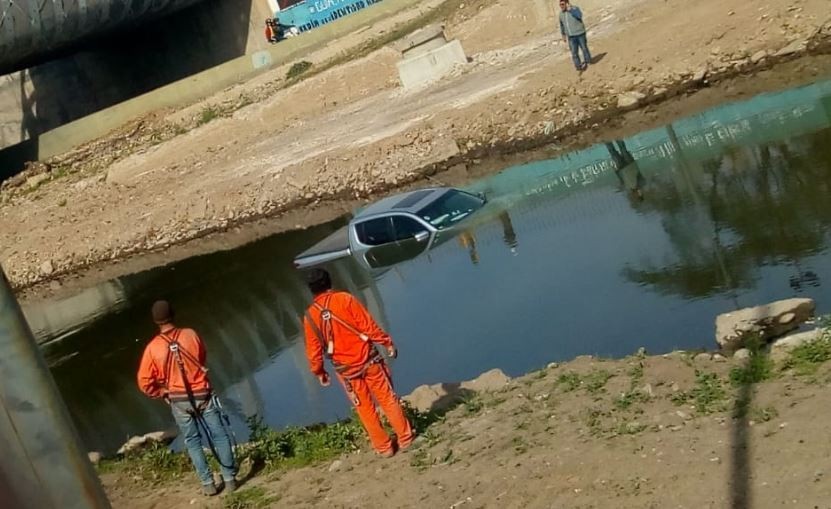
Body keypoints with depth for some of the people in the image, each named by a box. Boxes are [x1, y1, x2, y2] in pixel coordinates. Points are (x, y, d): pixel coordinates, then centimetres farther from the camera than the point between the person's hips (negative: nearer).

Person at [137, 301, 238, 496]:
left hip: (179, 400, 1)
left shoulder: (153, 348, -11)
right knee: (219, 436, 9)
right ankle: (229, 479, 12)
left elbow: (145, 383, -6)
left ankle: (208, 483, 16)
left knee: (193, 442, 15)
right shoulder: (190, 335, -10)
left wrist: (163, 393, 10)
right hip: (202, 394, -1)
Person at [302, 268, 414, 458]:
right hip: (368, 360, -1)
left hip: (346, 369, 2)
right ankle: (405, 438, 22)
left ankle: (384, 447, 24)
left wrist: (319, 372, 16)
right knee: (388, 399, 13)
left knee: (365, 409, 15)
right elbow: (368, 326, -12)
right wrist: (387, 343, -2)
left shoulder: (309, 317, -4)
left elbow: (314, 350, 2)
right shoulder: (345, 299, -11)